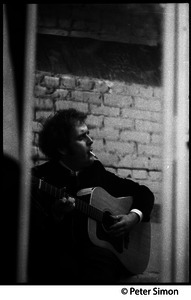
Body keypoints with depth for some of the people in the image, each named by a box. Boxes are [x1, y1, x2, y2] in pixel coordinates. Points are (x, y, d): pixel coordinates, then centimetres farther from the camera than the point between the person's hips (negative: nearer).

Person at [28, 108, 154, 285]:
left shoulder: (96, 170, 16)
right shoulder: (41, 177, 2)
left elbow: (144, 193, 24)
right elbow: (35, 235, -3)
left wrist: (135, 216, 5)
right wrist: (56, 216, -20)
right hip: (57, 256, -3)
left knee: (102, 258, -33)